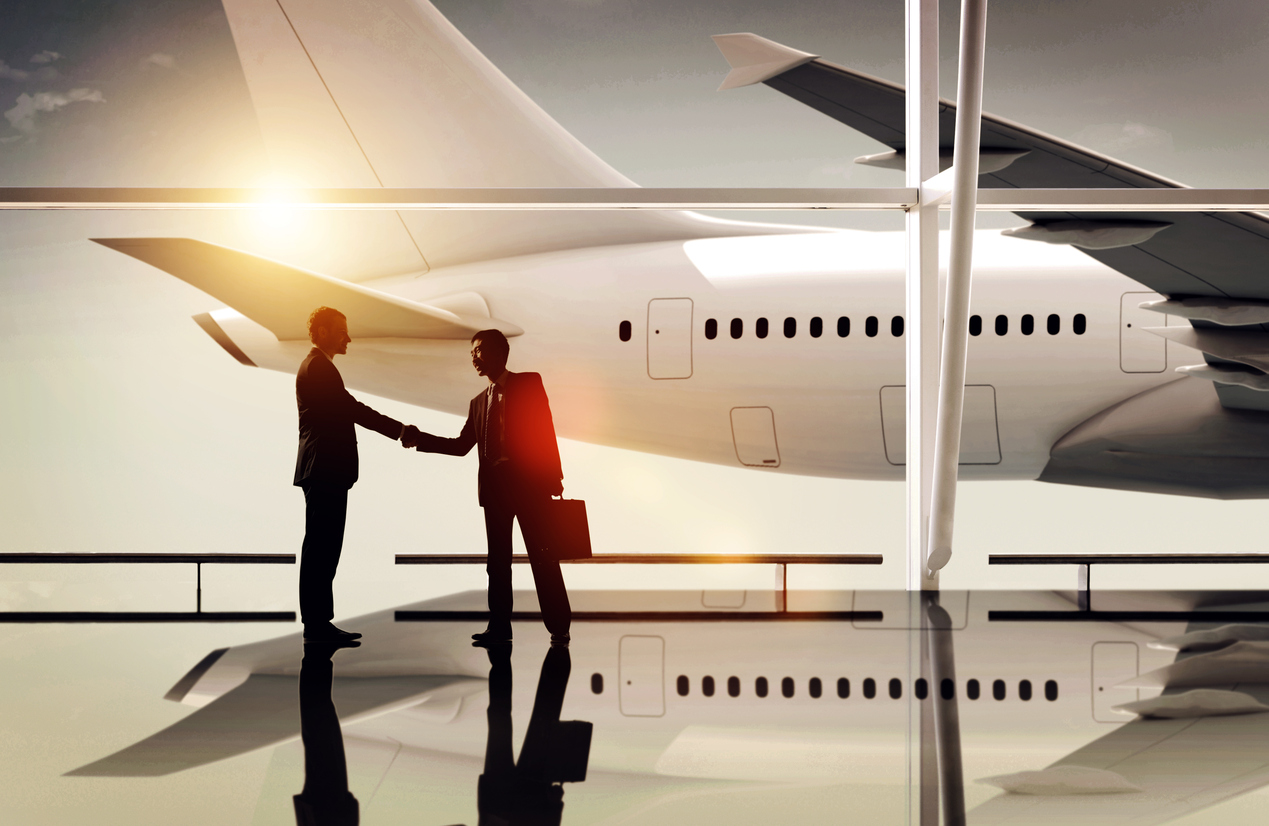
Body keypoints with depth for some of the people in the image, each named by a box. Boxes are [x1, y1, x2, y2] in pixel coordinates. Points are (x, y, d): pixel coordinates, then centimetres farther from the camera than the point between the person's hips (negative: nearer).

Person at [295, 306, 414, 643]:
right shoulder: (318, 366, -11)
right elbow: (352, 409, -17)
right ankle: (316, 624, -6)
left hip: (325, 471, 11)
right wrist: (399, 430, -15)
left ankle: (319, 623, 14)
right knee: (320, 548, -8)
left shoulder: (317, 366, 22)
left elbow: (343, 412, 22)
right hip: (324, 471, -11)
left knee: (323, 549, 11)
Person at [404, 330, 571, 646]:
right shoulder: (479, 402, 18)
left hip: (529, 481, -5)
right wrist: (420, 440, 5)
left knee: (542, 556, -4)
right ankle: (499, 627, 10)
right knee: (497, 560, 6)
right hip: (494, 486, 5)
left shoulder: (529, 383, 2)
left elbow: (545, 429, -4)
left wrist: (553, 476, -12)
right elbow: (461, 446, 15)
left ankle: (558, 626, 2)